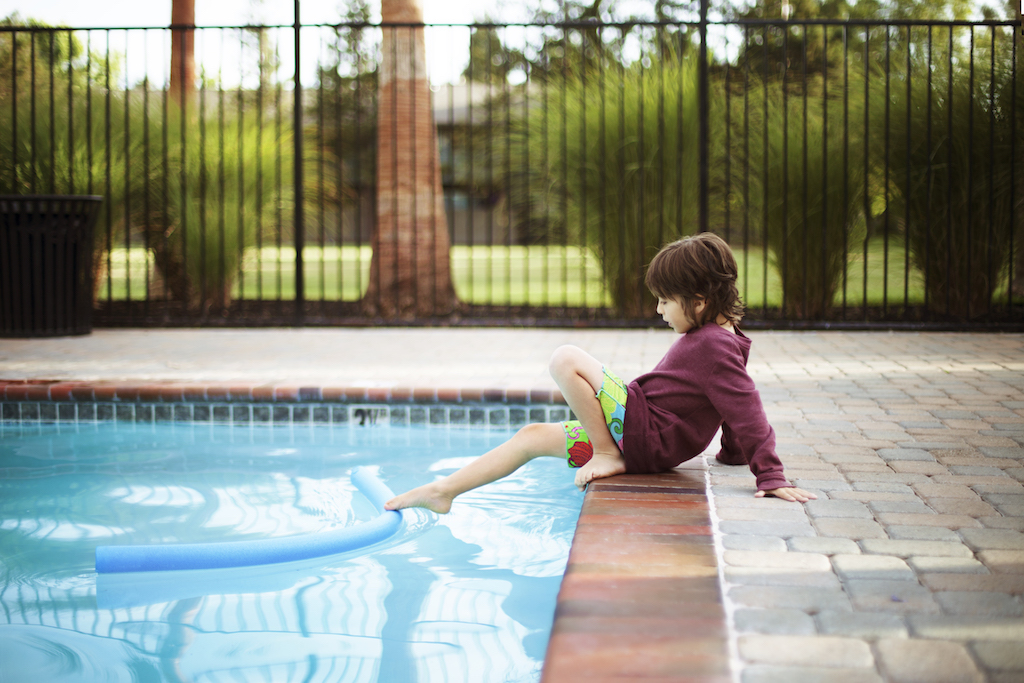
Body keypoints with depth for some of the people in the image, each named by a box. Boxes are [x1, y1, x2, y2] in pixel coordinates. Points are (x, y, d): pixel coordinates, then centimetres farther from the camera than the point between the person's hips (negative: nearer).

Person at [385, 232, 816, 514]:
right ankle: (443, 492, 17)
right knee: (533, 436, 15)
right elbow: (732, 409, 21)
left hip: (645, 434, -11)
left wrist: (771, 477, -25)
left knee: (566, 360, -20)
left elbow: (747, 410, -23)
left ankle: (607, 456, -9)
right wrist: (734, 453, 31)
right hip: (641, 435, 11)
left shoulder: (713, 347, -19)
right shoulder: (715, 338, 12)